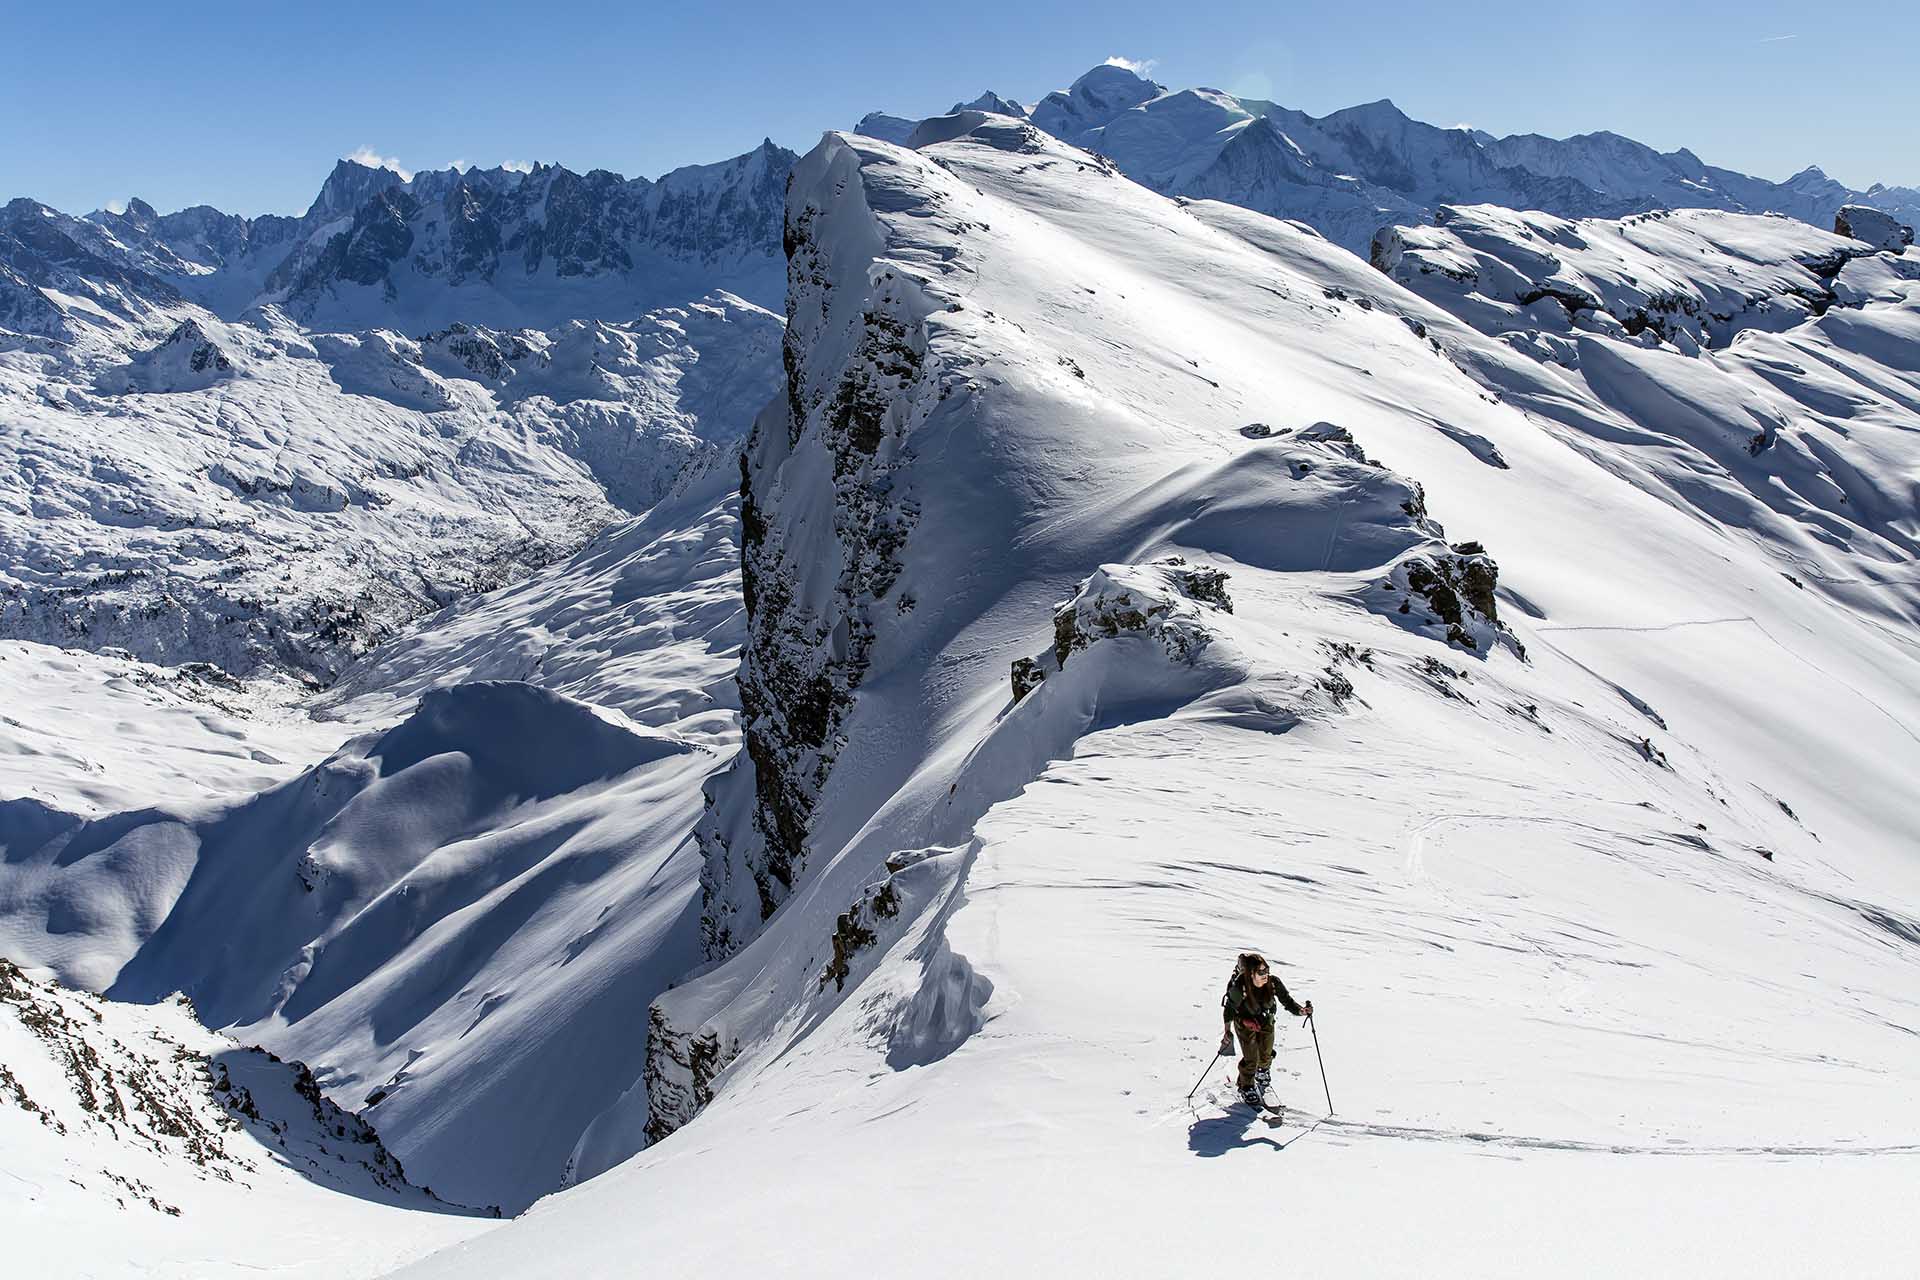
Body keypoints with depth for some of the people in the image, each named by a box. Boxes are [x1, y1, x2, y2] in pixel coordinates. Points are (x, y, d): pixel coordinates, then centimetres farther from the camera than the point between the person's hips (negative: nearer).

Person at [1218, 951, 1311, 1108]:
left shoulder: (1274, 982, -29)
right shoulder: (1239, 987, -35)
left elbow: (1288, 1001, -18)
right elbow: (1229, 1007, -17)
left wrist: (1301, 1010, -37)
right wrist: (1227, 1031, -12)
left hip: (1266, 1020, 3)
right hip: (1245, 1022, -3)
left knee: (1266, 1055, 14)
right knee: (1251, 1058, -5)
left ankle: (1263, 1073, 51)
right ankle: (1247, 1088, 24)